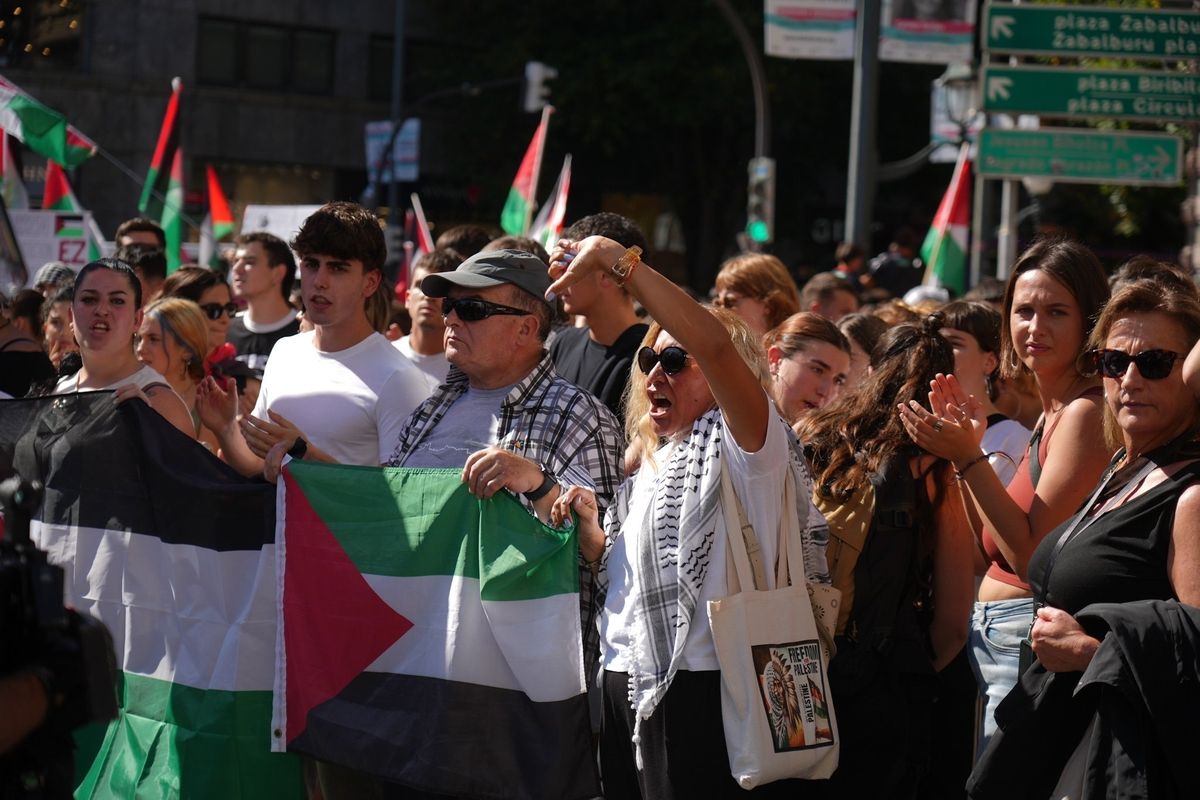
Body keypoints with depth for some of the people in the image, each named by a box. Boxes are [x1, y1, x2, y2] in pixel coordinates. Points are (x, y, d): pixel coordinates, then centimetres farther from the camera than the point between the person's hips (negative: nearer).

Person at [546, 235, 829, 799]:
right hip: (627, 688, 8)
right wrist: (592, 533, 5)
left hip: (701, 690, -8)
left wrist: (618, 261, -27)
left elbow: (714, 345, -25)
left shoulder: (742, 446, -7)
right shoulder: (651, 467, 20)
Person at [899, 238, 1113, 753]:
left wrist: (970, 459, -19)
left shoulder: (1086, 412, -14)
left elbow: (1033, 555, -17)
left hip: (1029, 642, -10)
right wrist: (965, 446, 8)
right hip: (994, 636, 10)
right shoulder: (1051, 414, 15)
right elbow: (993, 551, 15)